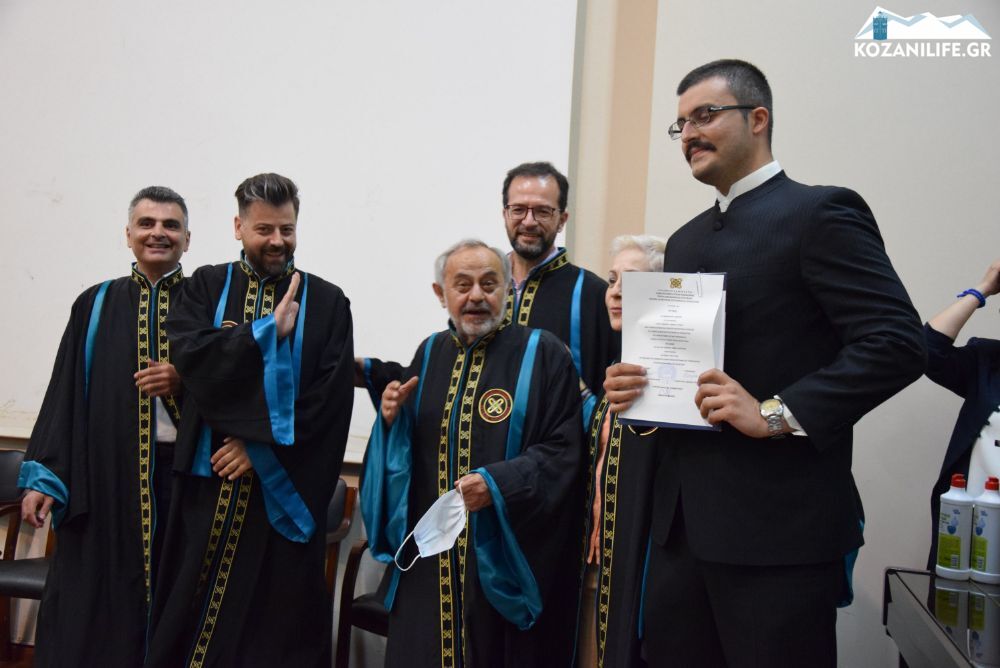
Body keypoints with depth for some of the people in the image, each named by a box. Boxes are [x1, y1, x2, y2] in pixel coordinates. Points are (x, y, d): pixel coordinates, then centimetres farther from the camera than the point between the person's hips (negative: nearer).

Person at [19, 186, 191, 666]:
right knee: (94, 612, 5)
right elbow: (65, 394, 5)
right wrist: (43, 476, -1)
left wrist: (185, 381, -14)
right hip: (105, 478, 1)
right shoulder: (95, 306, 9)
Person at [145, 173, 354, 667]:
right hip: (209, 483, 1)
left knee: (277, 626, 7)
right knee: (194, 616, 10)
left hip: (283, 489, -1)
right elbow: (191, 354, -12)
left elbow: (331, 399, -6)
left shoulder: (327, 302, 2)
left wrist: (262, 444, -12)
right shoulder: (206, 286, 7)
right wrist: (267, 331, -15)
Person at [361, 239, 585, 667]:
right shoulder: (430, 353, 9)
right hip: (430, 553, 5)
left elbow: (563, 452, -12)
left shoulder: (542, 354, -7)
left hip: (508, 558, -4)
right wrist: (392, 419, -5)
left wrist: (498, 484, -24)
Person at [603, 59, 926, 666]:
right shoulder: (686, 239, 17)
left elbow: (898, 342, -15)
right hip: (682, 521, 8)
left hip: (779, 526, -7)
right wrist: (632, 384, 2)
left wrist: (778, 414, -22)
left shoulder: (821, 212, -7)